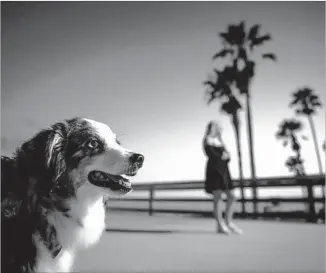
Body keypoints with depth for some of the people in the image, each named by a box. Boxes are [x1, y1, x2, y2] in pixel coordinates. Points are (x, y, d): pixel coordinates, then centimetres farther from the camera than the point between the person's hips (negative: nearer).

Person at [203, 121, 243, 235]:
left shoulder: (220, 141, 22)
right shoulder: (208, 140, 0)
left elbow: (227, 156, 14)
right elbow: (212, 156, -12)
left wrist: (226, 155, -8)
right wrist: (223, 156, 1)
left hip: (224, 170, 8)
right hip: (214, 170, -8)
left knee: (232, 196, 4)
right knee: (217, 197, -7)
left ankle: (229, 222, 13)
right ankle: (220, 225, -2)